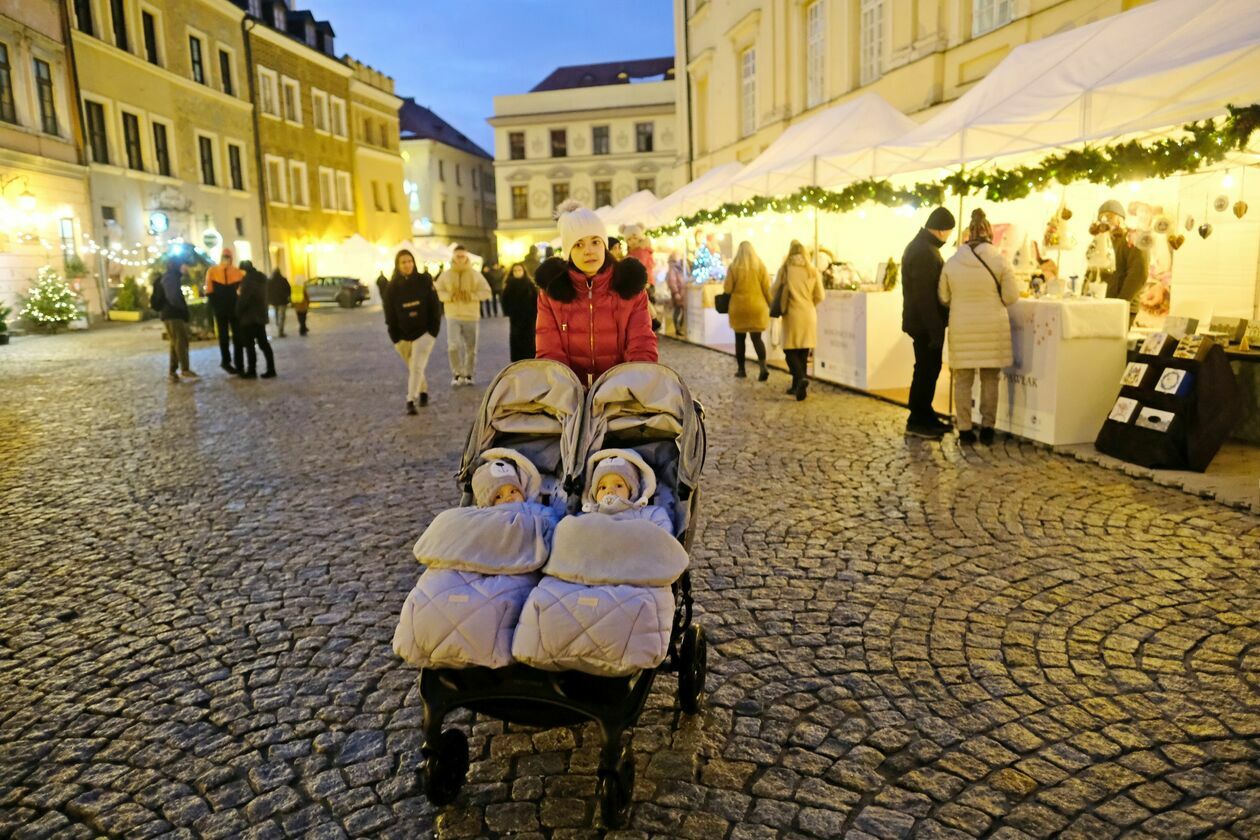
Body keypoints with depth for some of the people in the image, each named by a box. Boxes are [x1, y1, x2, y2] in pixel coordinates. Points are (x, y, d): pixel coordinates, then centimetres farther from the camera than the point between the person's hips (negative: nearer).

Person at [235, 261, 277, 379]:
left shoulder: (248, 279, -14)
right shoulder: (262, 277, 12)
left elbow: (243, 299, -17)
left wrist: (238, 314, -4)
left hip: (249, 317, -8)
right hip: (261, 316, 8)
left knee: (249, 345, -3)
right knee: (264, 343, 8)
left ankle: (252, 371, -2)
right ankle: (271, 370, 4)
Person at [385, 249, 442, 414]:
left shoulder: (424, 280, -5)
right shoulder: (393, 286, -3)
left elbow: (435, 306, -3)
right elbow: (389, 313, 1)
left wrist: (434, 330, -8)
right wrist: (394, 337, -4)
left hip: (424, 332, -2)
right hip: (403, 335, 2)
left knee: (417, 367, -12)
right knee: (412, 368, 14)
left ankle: (410, 401, -12)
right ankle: (423, 392, 37)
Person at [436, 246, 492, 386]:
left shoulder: (475, 274, 2)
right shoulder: (446, 275, 3)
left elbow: (486, 292, 0)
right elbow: (437, 292, 1)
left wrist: (471, 296, -16)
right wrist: (450, 296, -18)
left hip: (471, 316, 1)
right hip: (453, 316, -1)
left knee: (471, 348, 6)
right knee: (453, 346, -13)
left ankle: (468, 374, 20)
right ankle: (457, 374, 0)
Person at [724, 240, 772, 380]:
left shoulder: (733, 267, -5)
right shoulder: (760, 266, -1)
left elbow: (727, 289, -5)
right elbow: (767, 288, 0)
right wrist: (771, 305, 9)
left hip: (739, 307, -1)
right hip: (757, 307, 1)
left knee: (740, 338, 12)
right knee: (757, 337, 5)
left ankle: (741, 369, 17)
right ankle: (763, 367, -13)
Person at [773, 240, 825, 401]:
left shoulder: (785, 269, -4)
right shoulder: (812, 271, 3)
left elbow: (774, 293, -1)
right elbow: (819, 296, 4)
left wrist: (780, 306, 17)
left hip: (792, 314, -3)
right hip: (809, 314, 3)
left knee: (790, 350, 2)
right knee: (803, 351, 11)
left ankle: (801, 378, -21)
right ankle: (797, 385, 16)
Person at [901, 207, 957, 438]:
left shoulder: (922, 246, 15)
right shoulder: (923, 252, -19)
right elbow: (924, 296, -24)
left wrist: (937, 326, 20)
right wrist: (935, 330, -23)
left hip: (925, 322, 10)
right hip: (925, 323, -10)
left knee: (929, 369, 15)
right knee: (926, 371, -2)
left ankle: (926, 417, 23)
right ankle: (917, 422, 6)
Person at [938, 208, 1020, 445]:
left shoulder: (952, 262, -3)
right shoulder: (1000, 261, -7)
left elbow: (944, 298, 3)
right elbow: (1011, 296, -2)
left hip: (962, 329, 1)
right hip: (992, 328, 0)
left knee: (963, 380, 7)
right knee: (990, 379, 10)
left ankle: (964, 429, 9)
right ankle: (987, 428, 13)